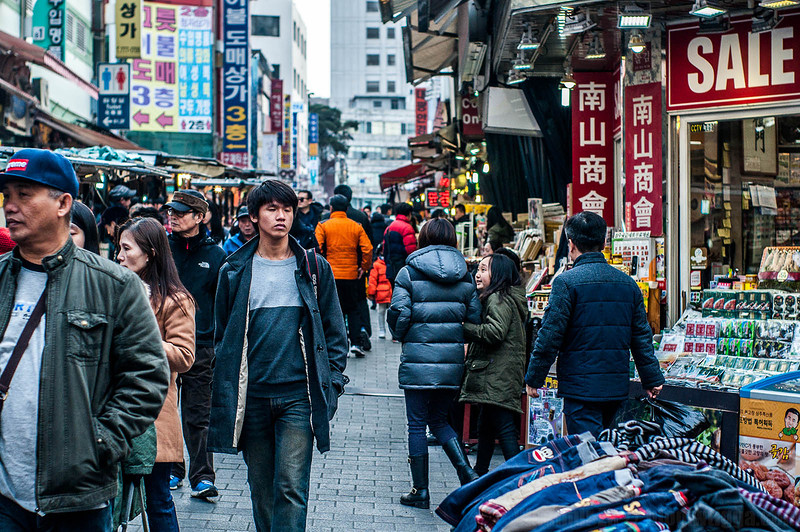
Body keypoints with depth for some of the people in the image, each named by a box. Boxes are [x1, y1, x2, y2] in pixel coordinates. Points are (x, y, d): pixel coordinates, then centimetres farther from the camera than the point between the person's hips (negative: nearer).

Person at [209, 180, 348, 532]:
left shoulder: (314, 268, 5)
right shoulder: (235, 271, 6)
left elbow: (334, 331, 9)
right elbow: (222, 335, 11)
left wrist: (333, 381, 0)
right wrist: (225, 394, 6)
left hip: (298, 396, -2)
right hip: (251, 396, 2)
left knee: (291, 486, -9)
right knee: (261, 487, 10)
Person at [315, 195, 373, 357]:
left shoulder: (323, 226, -3)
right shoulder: (356, 226, 3)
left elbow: (316, 248, -13)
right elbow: (367, 249, -4)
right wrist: (364, 267, 7)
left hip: (331, 275, -2)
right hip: (351, 275, 2)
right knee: (353, 310, 13)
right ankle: (356, 342, 2)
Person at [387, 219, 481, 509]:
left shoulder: (409, 273, -4)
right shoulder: (465, 276, 7)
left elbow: (399, 314, -9)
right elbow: (474, 319, 5)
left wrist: (402, 335, 11)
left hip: (419, 358, -4)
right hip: (453, 359, 4)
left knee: (417, 425, 6)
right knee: (439, 420, 19)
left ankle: (420, 491, 9)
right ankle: (467, 473, 2)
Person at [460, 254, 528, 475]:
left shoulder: (499, 299, -11)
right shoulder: (493, 298, 22)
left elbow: (494, 333, -23)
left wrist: (464, 328, -16)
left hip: (499, 376, -11)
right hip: (494, 376, 11)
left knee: (504, 427, -12)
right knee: (485, 426, 20)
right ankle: (479, 473, 31)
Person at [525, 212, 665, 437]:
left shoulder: (566, 282, -10)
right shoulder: (628, 283, 9)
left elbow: (550, 336, -11)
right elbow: (642, 336, 14)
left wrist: (534, 378, -1)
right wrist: (652, 378, 22)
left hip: (581, 387, -6)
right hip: (617, 386, 6)